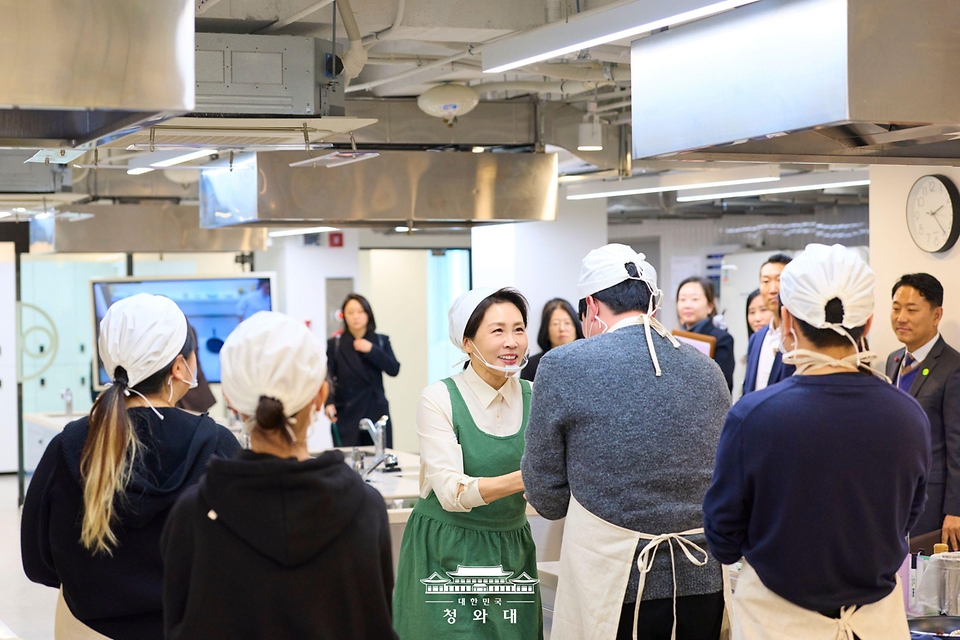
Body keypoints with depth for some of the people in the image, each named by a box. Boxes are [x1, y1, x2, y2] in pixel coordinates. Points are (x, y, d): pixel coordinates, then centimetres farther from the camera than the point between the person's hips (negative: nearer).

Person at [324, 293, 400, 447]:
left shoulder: (381, 341, 9)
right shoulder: (334, 344, 2)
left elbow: (394, 370, -2)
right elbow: (328, 378, -5)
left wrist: (372, 350, -12)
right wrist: (329, 403, -22)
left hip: (377, 411, 2)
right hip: (347, 413, -2)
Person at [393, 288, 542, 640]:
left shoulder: (533, 399, 0)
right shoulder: (440, 399, -11)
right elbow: (450, 492, -20)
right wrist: (525, 478, -33)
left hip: (511, 554, 4)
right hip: (445, 556, -3)